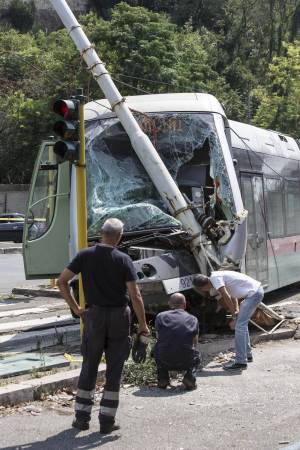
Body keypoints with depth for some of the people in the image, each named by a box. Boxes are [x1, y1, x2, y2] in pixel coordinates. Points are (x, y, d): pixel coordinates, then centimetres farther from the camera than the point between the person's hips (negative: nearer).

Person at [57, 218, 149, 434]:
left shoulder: (85, 255, -2)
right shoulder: (123, 260, -9)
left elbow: (62, 281, -3)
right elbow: (135, 296, -11)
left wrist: (75, 307, 6)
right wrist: (143, 325, -2)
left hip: (94, 315, 2)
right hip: (119, 316, -2)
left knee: (89, 366, 13)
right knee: (114, 369, 7)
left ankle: (82, 417, 16)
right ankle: (107, 420, 8)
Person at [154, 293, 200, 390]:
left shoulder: (161, 316, 7)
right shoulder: (193, 319, 8)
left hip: (165, 361, 0)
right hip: (186, 362, 0)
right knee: (196, 355, 34)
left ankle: (163, 379, 19)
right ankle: (190, 377, 6)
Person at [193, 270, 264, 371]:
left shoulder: (215, 277, -12)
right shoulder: (219, 277, 17)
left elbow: (226, 296, -19)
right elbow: (232, 294, 22)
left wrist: (233, 311, -5)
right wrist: (236, 309, 9)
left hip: (254, 293, -10)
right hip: (256, 291, 10)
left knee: (240, 325, -11)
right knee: (242, 324, 19)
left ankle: (240, 362, -11)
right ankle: (247, 354, 29)